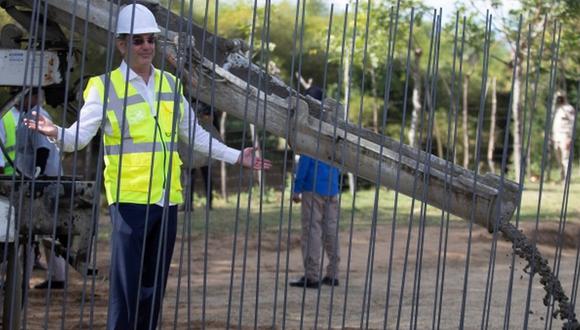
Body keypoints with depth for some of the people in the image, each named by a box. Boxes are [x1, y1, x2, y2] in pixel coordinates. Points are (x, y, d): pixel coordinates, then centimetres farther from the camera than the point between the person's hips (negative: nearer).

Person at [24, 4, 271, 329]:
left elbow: (195, 134, 22)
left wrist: (236, 156, 21)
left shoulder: (170, 83, 14)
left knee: (155, 284, 10)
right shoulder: (106, 86, -2)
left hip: (167, 199, 5)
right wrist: (56, 133, -29)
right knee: (126, 284, -7)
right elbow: (81, 135, -8)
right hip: (130, 199, -5)